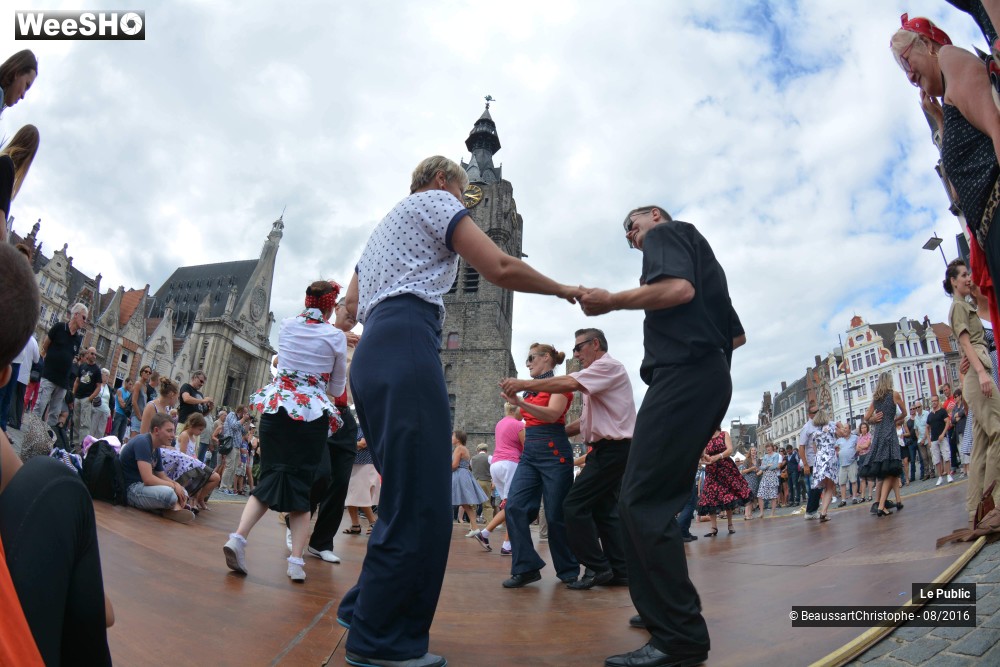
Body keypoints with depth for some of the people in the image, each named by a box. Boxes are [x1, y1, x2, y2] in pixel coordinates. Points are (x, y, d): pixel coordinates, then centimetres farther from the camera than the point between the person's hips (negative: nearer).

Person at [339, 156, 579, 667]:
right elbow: (500, 269, -5)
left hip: (370, 357, 10)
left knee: (406, 499, 13)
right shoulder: (434, 201, 7)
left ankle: (366, 614, 20)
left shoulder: (383, 228, 34)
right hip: (406, 351, -10)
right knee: (421, 505, -8)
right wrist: (564, 291, 7)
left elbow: (351, 305, 30)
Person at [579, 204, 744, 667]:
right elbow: (737, 333, 30)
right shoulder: (699, 251, 32)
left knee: (642, 502, -13)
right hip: (710, 378, 10)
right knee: (653, 499, 13)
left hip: (683, 376, -10)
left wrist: (611, 301, -7)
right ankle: (669, 612, 21)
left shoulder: (665, 232, 6)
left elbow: (679, 289, -17)